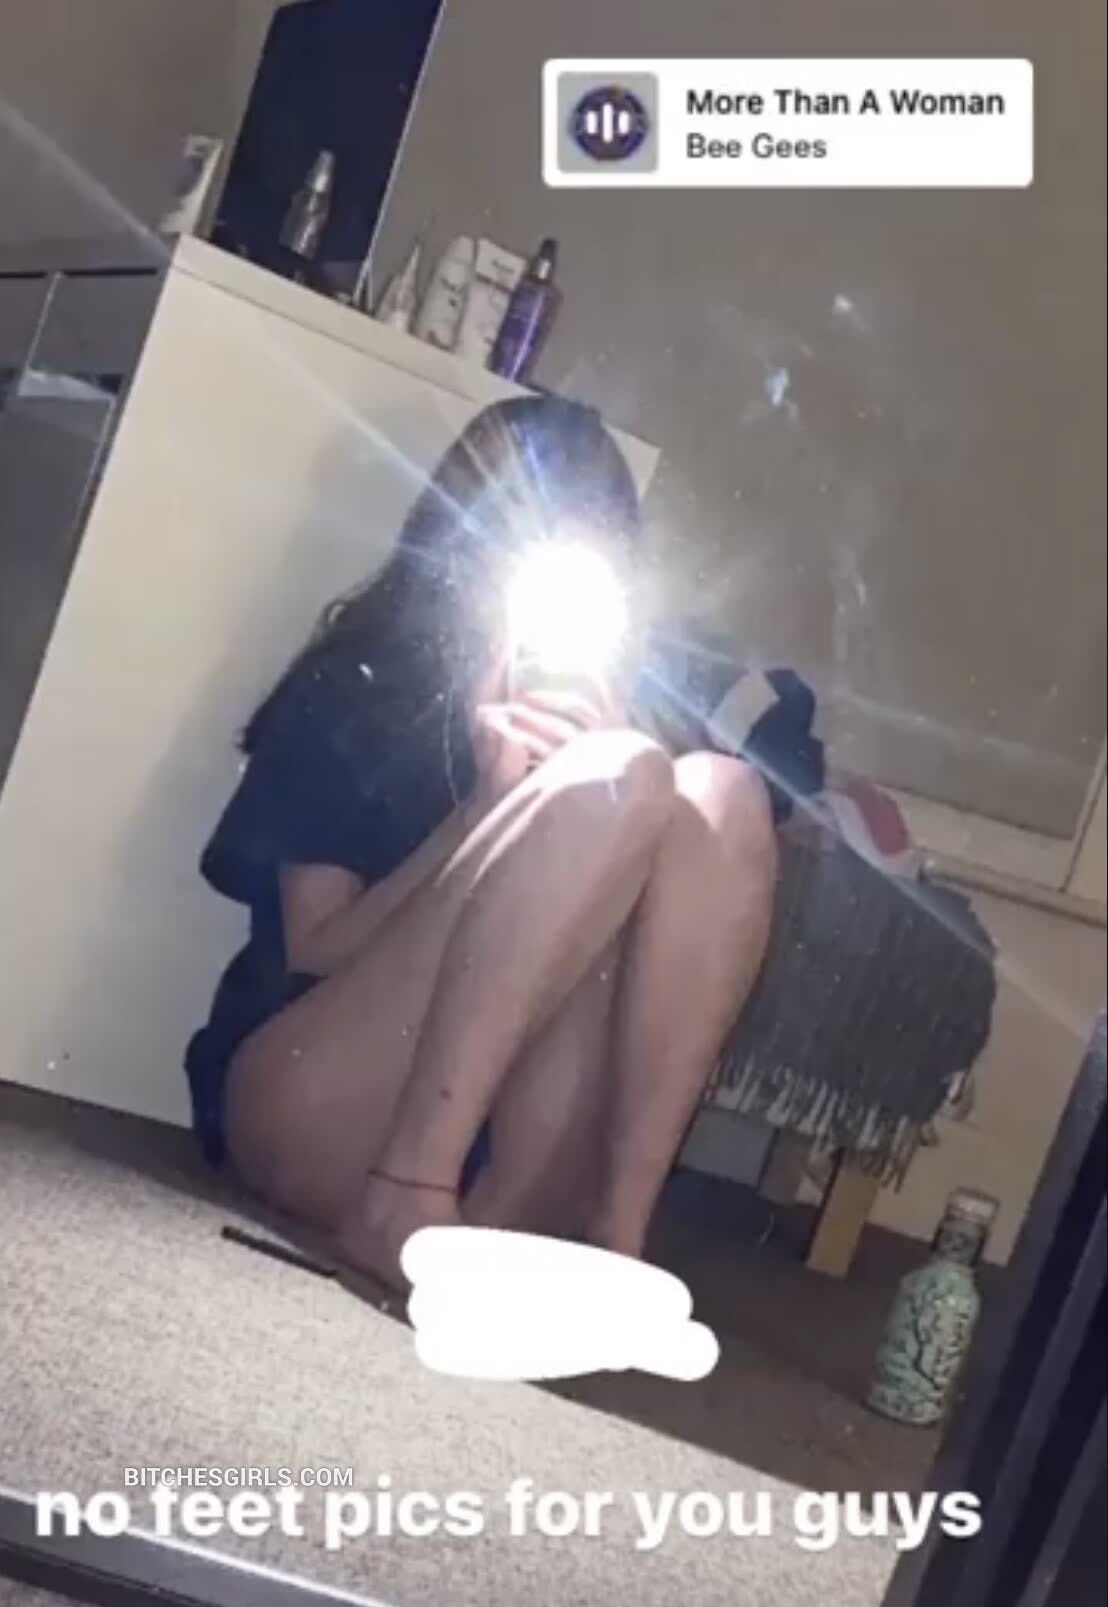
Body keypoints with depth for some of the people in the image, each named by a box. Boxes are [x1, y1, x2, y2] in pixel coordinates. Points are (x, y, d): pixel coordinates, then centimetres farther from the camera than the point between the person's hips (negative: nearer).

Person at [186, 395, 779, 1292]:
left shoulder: (599, 706, 13)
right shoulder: (358, 688, 4)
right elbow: (312, 952, -4)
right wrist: (492, 804, -15)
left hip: (501, 1145, 4)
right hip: (309, 1107, -3)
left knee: (721, 795, -16)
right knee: (617, 781, -22)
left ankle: (612, 1227, -24)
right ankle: (404, 1198, -28)